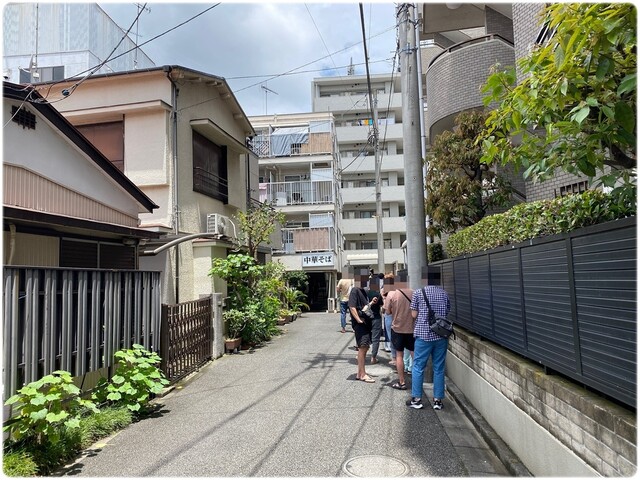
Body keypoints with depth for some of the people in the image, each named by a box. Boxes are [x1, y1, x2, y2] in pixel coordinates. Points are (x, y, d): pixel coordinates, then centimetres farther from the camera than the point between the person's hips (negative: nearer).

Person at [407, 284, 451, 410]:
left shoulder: (418, 292, -3)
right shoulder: (444, 293, 7)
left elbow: (414, 314, -2)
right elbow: (447, 313, 12)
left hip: (424, 334, -3)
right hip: (441, 334, 3)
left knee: (418, 366, 6)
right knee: (439, 368, 9)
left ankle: (416, 399, 10)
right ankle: (438, 400, 14)